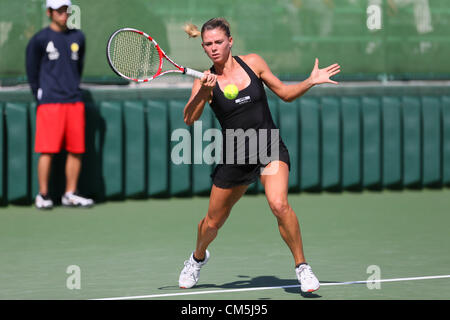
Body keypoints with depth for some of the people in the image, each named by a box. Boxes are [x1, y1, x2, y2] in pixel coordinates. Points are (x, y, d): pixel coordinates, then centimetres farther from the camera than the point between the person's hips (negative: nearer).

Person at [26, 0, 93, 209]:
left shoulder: (78, 37, 12)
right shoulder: (39, 40, -1)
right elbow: (32, 72, 4)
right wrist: (40, 96, 5)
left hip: (74, 102, 5)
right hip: (50, 103, -5)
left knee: (76, 150, 3)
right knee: (47, 151, -7)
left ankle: (70, 195, 12)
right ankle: (42, 196, 0)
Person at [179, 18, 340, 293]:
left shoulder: (253, 63, -2)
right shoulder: (205, 79, -6)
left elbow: (285, 93, 9)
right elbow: (190, 118, -20)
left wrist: (311, 81, -6)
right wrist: (204, 92, -35)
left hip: (271, 150, -1)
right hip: (234, 157, 1)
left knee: (279, 204, -28)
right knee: (213, 223, 12)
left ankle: (302, 265, -12)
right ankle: (199, 257, 46)